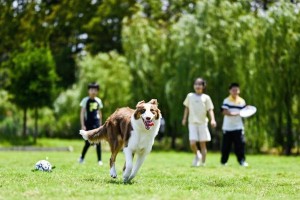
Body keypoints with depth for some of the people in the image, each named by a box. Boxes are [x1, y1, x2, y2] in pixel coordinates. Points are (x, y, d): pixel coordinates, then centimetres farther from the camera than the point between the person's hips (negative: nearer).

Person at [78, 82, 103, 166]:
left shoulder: (98, 101, 9)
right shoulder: (85, 100, -2)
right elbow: (82, 113, -2)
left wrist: (100, 124, 16)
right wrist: (83, 125, -7)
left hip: (96, 123, 3)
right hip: (88, 123, -3)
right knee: (88, 143, -1)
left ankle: (99, 160, 2)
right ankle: (82, 158, 20)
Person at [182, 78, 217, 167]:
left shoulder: (206, 97, 2)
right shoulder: (190, 96, 7)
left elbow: (210, 110, -2)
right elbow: (187, 108, 18)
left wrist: (212, 120, -16)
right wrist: (184, 118, 14)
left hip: (202, 123, -1)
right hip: (192, 123, 1)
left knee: (203, 144, 2)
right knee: (192, 143, -13)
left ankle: (203, 162, 12)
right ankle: (197, 155, 17)